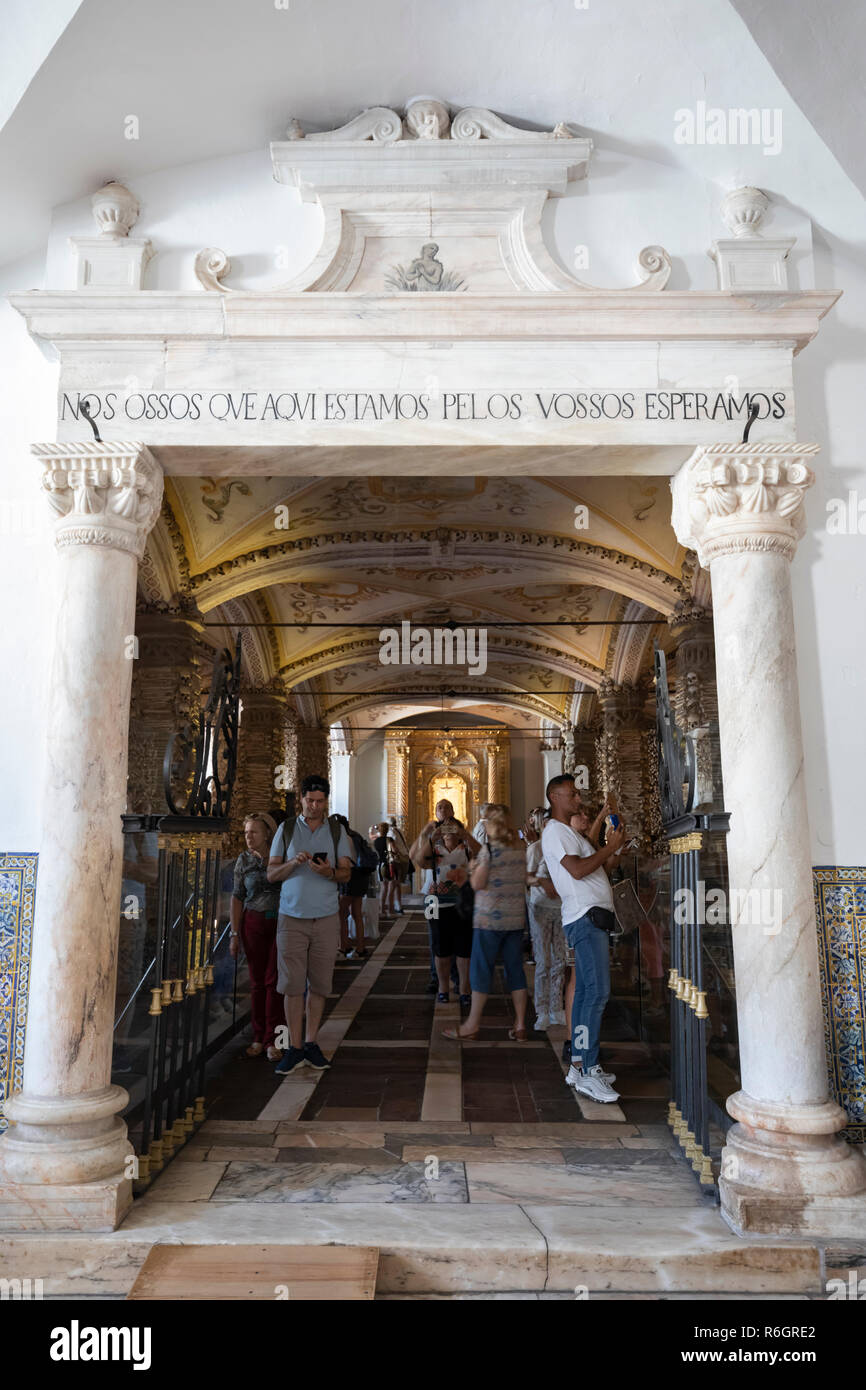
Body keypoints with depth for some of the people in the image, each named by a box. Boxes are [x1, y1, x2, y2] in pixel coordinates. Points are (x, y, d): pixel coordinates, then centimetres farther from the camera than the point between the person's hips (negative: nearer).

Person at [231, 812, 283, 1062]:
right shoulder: (244, 859, 3)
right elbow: (237, 897, 5)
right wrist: (235, 933, 0)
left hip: (281, 922, -1)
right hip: (253, 922, 2)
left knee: (273, 981, -3)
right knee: (257, 982, 5)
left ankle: (273, 1040, 4)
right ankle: (258, 1038, 16)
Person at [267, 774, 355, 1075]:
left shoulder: (337, 830, 8)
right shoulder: (286, 829, 7)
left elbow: (346, 873, 5)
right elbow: (271, 874, 4)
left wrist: (329, 872, -16)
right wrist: (293, 863, -14)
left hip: (326, 917, 1)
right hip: (292, 917, -1)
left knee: (319, 984, 3)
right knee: (292, 984, -2)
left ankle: (311, 1043, 15)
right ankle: (295, 1048, 7)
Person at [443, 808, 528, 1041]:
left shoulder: (489, 849, -11)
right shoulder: (520, 851, 7)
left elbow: (478, 883, -13)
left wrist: (473, 869, 6)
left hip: (490, 918, -6)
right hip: (516, 918, 6)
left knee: (481, 969, 2)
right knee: (515, 969, 9)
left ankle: (472, 1025, 9)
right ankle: (520, 1026, 12)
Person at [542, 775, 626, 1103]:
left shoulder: (568, 831, 25)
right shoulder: (555, 831, -9)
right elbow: (578, 870, -21)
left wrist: (613, 848, 11)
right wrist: (611, 847, -11)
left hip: (591, 918, 10)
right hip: (585, 917, -10)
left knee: (586, 990, 11)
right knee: (597, 991, -14)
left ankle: (578, 1066, 16)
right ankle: (587, 1073, -13)